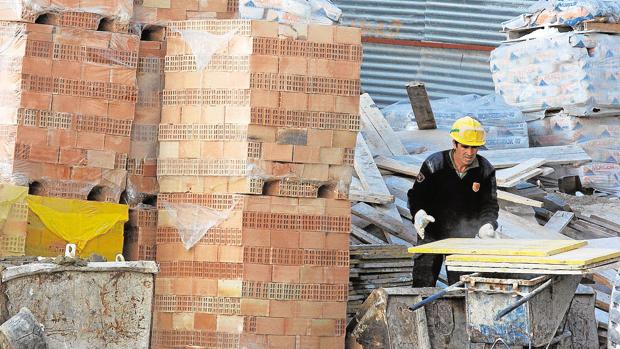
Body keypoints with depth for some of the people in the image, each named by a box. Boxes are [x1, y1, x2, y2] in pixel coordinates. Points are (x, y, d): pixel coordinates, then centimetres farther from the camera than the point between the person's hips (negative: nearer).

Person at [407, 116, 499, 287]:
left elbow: (489, 204, -6)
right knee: (423, 284, -3)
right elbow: (416, 195, -6)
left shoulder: (485, 170, -6)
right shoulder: (434, 165, -12)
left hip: (464, 236, 2)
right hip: (432, 232, -2)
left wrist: (487, 226, -26)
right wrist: (419, 214, -27)